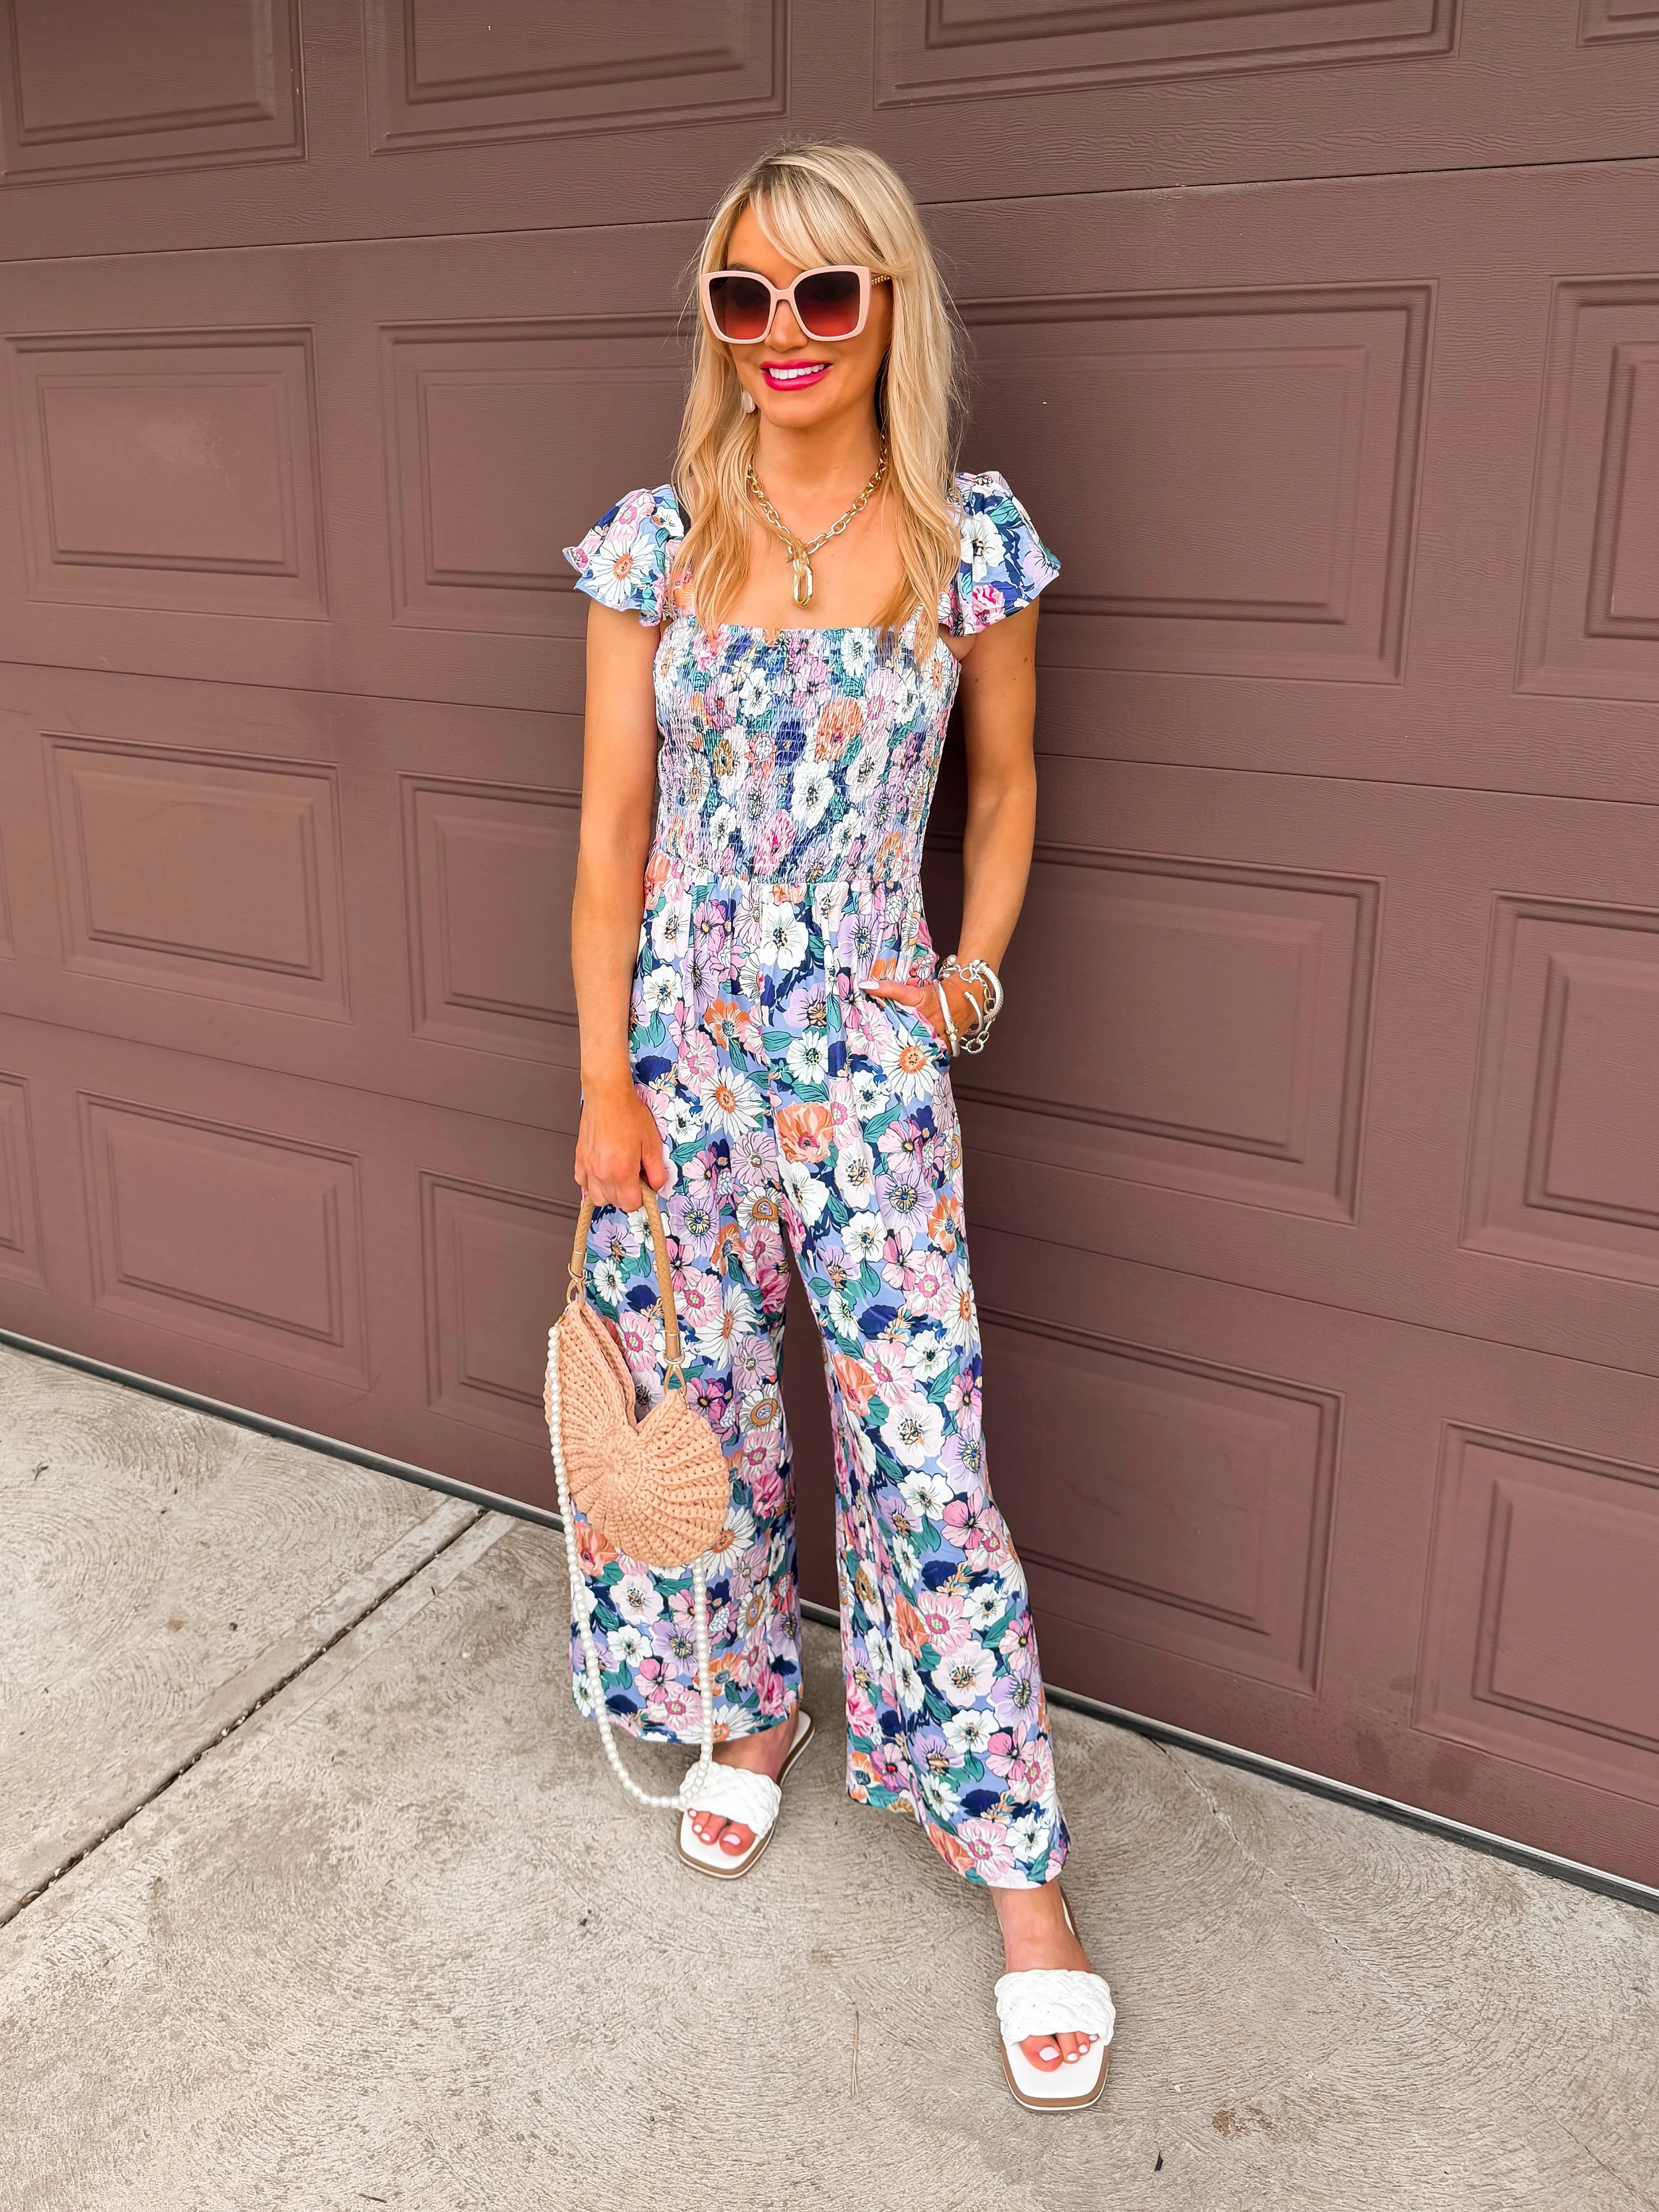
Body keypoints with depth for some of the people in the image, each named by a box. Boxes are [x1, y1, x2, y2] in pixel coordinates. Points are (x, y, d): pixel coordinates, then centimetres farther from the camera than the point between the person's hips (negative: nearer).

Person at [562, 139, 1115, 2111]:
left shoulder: (974, 537, -1)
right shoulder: (652, 541, 0)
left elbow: (1006, 790, 11)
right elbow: (609, 832, 0)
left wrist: (972, 972, -3)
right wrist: (604, 1084, -4)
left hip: (867, 1062, -2)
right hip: (678, 1044, 2)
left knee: (926, 1460, -2)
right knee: (705, 1414, 14)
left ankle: (1023, 1879, 15)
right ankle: (753, 1716, 41)